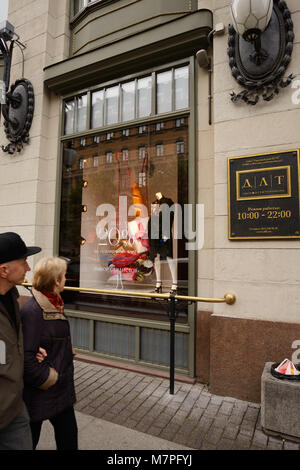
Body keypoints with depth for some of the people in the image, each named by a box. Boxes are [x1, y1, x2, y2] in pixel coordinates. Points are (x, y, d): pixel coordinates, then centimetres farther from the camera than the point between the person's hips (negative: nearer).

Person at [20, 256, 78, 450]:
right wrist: (48, 380, -18)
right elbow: (26, 356, -28)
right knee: (28, 441, 17)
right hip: (39, 394, -8)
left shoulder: (55, 305, 3)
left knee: (68, 435, 20)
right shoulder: (32, 310, -26)